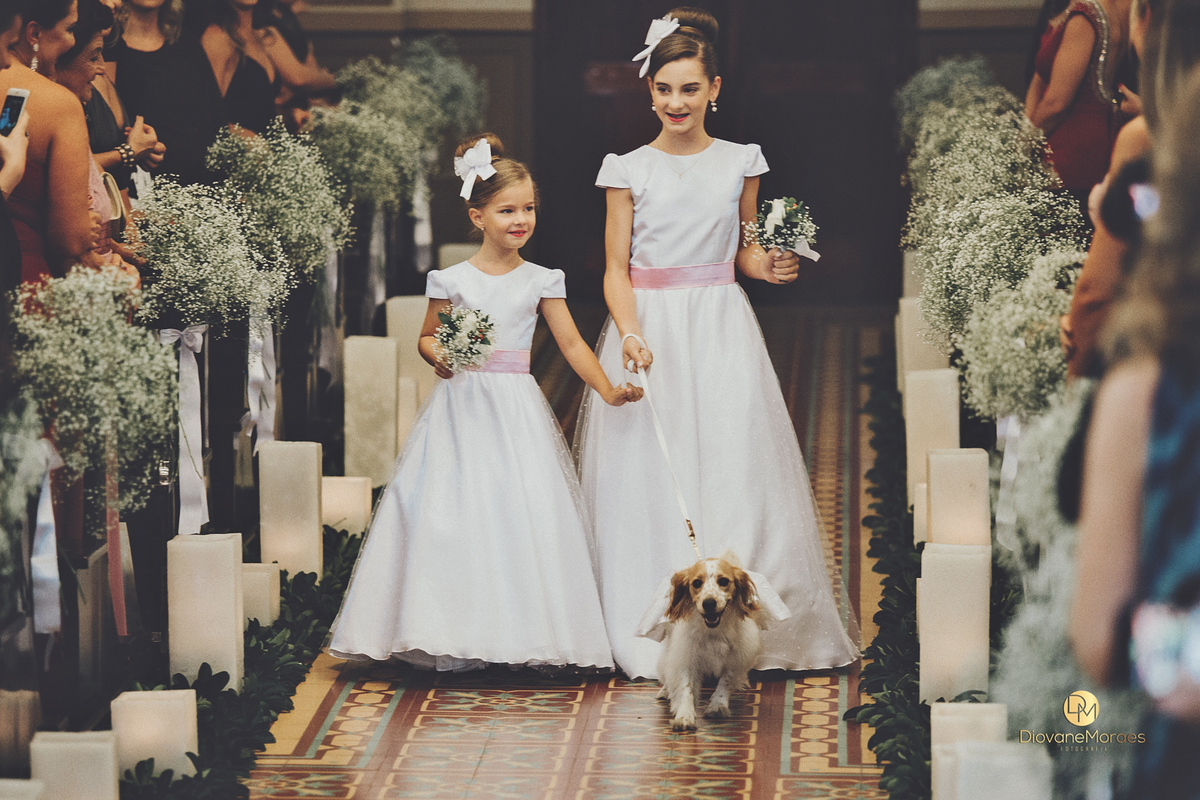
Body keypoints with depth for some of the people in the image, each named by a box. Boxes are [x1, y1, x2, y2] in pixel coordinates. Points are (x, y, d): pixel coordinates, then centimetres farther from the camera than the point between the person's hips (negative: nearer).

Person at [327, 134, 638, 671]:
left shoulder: (541, 281, 3)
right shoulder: (451, 280, 1)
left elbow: (572, 344, 1)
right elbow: (426, 336, 12)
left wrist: (607, 390, -10)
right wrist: (438, 356, -10)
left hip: (516, 411, 1)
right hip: (462, 409, -1)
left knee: (524, 513, -6)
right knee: (452, 513, -7)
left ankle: (526, 636, -1)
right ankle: (454, 643, -4)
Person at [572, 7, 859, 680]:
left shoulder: (740, 162, 5)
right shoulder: (629, 169, 1)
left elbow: (743, 252, 14)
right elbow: (617, 268, 0)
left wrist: (769, 266, -9)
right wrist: (631, 335, -16)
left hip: (721, 329, 1)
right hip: (650, 328, -1)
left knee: (731, 468, -5)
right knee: (650, 474, -2)